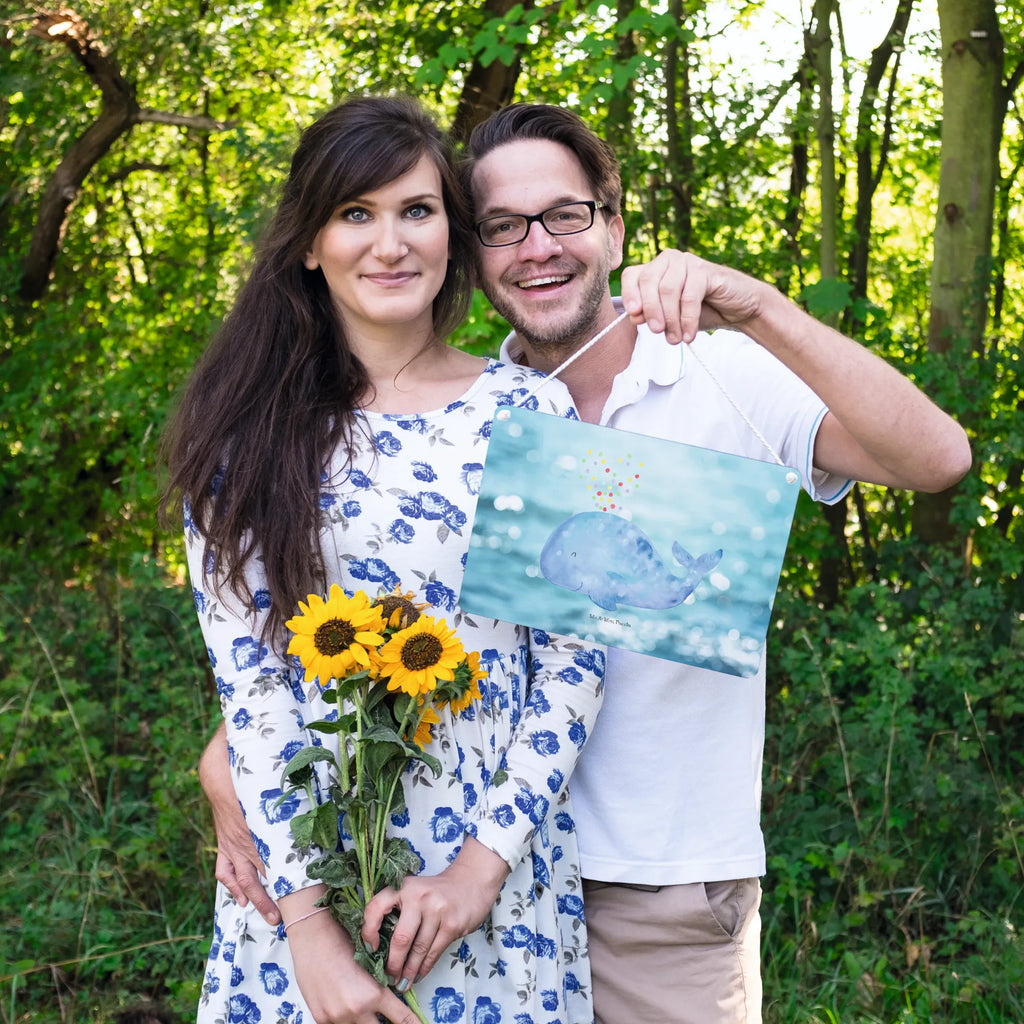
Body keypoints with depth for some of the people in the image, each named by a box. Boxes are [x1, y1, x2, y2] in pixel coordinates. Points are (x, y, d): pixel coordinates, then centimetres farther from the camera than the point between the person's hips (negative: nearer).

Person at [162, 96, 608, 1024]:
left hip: (499, 869, 0)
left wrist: (486, 861, -11)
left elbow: (575, 656, -3)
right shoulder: (249, 431, -2)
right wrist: (307, 918, -13)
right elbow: (244, 673, -7)